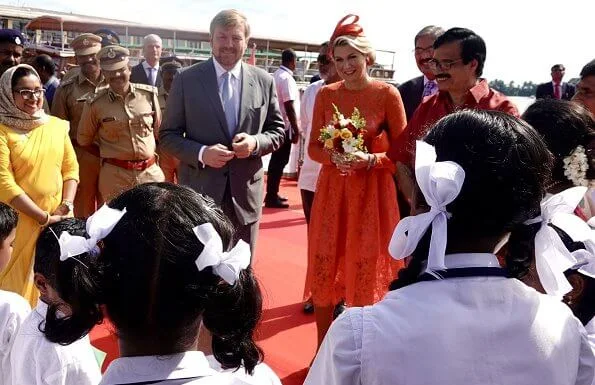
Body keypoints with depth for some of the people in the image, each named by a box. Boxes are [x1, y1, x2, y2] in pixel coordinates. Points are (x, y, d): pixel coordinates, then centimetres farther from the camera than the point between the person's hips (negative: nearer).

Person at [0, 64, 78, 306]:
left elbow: (71, 168, 6)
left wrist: (65, 206, -8)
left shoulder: (56, 125, 6)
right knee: (24, 278, 4)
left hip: (59, 218, 4)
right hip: (21, 219, -4)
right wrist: (43, 217, -15)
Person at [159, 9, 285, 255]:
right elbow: (167, 135, -1)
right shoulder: (186, 80, -3)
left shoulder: (264, 81, 3)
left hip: (246, 194, 2)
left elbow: (277, 130, 9)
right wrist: (201, 153, -19)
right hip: (199, 193, -2)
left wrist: (255, 142, -13)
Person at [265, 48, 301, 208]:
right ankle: (272, 197, 4)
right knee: (280, 161, -2)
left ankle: (272, 194, 26)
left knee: (276, 160, 17)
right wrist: (296, 129, -17)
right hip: (285, 125, -9)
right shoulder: (287, 78, -16)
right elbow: (289, 107, -21)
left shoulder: (276, 75, 11)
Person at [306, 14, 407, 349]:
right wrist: (334, 157, -14)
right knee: (325, 270, 8)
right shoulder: (326, 94, 4)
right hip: (332, 190, 3)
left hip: (373, 193, -3)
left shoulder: (387, 94, -6)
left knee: (367, 273, 5)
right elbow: (313, 147, 6)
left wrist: (370, 160, -20)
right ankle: (322, 350, 25)